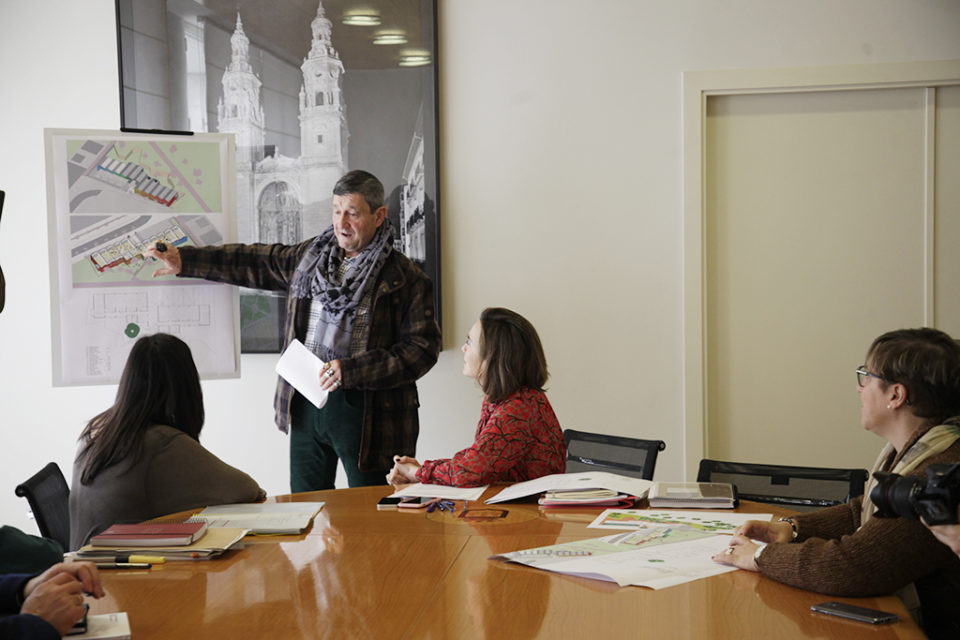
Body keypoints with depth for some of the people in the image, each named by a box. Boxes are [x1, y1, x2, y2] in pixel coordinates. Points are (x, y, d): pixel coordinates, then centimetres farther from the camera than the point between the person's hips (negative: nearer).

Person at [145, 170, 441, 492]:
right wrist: (183, 260, 19)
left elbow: (423, 348, -12)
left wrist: (351, 371, -19)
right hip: (306, 402, 5)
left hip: (363, 411, -5)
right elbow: (257, 263, 22)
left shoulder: (406, 279, -8)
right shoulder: (309, 256, 11)